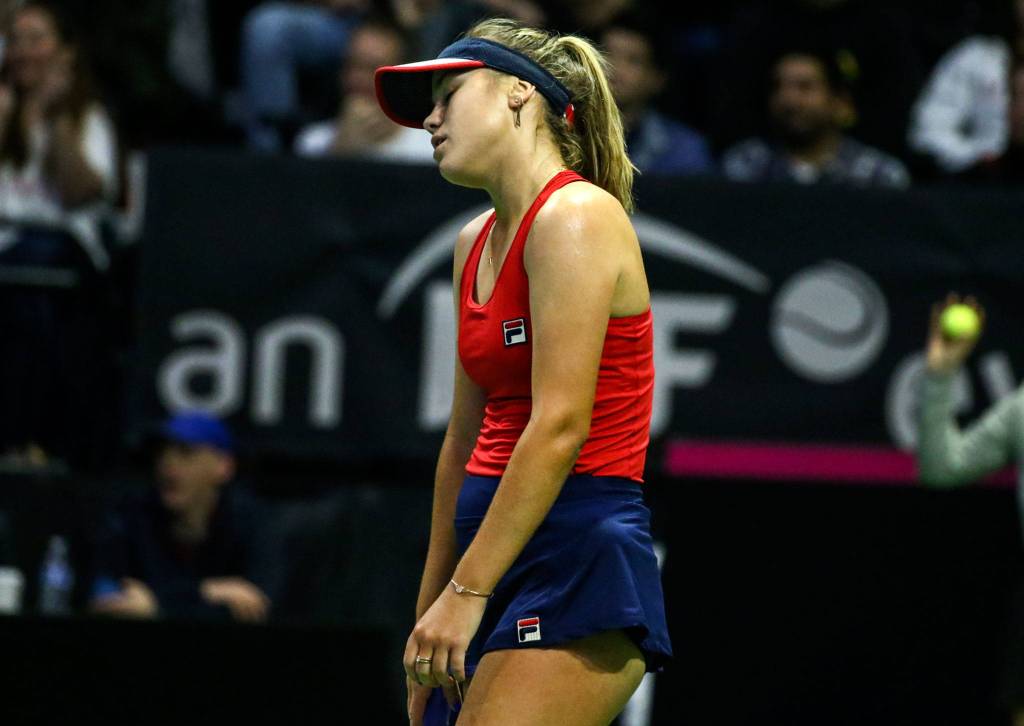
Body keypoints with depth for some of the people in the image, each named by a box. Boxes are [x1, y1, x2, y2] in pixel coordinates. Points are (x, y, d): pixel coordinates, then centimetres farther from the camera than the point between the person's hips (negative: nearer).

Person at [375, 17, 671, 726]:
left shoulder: (576, 217, -9)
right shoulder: (475, 243, 17)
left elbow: (559, 427, -17)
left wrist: (468, 589, -19)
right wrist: (431, 607, 22)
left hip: (581, 561, -8)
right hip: (506, 567, 8)